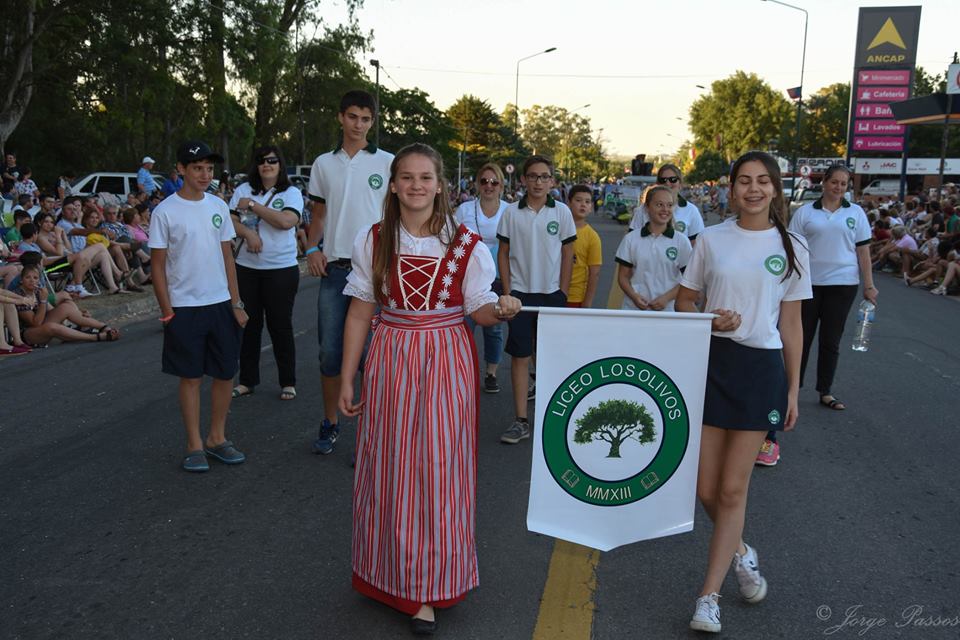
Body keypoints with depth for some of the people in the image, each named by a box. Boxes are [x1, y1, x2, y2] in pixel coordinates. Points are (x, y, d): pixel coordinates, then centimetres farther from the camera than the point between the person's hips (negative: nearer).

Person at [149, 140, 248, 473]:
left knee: (225, 373, 9)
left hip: (221, 304, 4)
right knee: (190, 377, 5)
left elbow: (227, 256, 10)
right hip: (184, 307, -4)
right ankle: (194, 445, 17)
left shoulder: (218, 206, 6)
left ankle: (217, 437, 25)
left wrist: (236, 303, 6)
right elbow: (158, 265, -5)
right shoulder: (165, 212, -7)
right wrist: (167, 311, -8)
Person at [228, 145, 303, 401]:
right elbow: (231, 221, 3)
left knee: (280, 325, 3)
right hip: (247, 267, 3)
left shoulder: (291, 193, -1)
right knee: (248, 324, 10)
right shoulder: (244, 190, 8)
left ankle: (288, 382, 15)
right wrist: (248, 233, -17)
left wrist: (252, 205, -12)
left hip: (281, 269, -3)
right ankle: (247, 380, 22)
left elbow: (287, 221, -19)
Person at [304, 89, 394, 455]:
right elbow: (318, 214, 18)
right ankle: (330, 424, 23)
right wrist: (312, 249, 1)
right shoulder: (324, 164, 11)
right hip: (334, 270, 3)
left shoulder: (387, 163, 2)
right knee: (330, 352, 7)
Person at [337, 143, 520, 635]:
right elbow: (359, 314, 4)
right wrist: (347, 379, 3)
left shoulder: (466, 245, -4)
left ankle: (428, 591, 17)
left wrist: (501, 309, -22)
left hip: (446, 362, -1)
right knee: (387, 469, 8)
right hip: (389, 359, 2)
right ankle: (389, 574, 30)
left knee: (437, 468, 2)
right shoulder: (372, 242, 1)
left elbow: (480, 311, 2)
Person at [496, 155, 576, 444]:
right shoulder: (511, 212, 1)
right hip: (520, 293, 0)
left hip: (551, 293, 0)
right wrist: (507, 291, -2)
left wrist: (562, 293, 0)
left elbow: (567, 254, 4)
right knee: (520, 356, 0)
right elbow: (504, 253, 5)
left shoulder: (561, 212, 1)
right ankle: (521, 421, 6)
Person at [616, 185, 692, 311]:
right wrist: (634, 296, -11)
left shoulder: (681, 241, 3)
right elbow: (623, 276, 7)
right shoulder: (631, 239, 6)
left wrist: (666, 298, -11)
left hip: (667, 310, -1)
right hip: (633, 308, 1)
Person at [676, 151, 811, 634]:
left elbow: (790, 324, 5)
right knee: (706, 489, 5)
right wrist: (709, 319, -12)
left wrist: (793, 388, 4)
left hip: (761, 367, -1)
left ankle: (709, 597, 14)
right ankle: (740, 552, 37)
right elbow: (684, 300, 10)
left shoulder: (791, 247, 2)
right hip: (710, 361, 1)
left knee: (732, 489, 1)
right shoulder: (711, 238, 2)